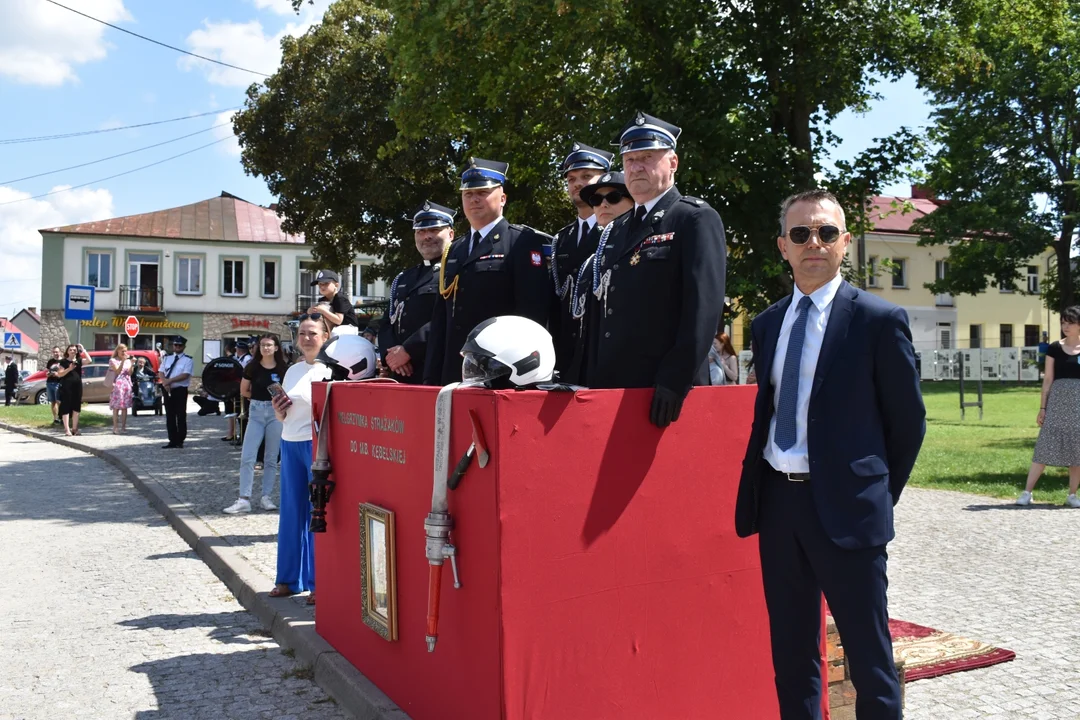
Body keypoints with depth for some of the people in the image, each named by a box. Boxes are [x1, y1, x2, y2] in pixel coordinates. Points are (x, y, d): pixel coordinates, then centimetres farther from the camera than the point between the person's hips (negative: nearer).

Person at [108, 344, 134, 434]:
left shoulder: (128, 361, 15)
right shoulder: (113, 361, 3)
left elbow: (130, 373, 6)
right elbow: (117, 371, -10)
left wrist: (132, 363, -6)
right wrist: (123, 361, -15)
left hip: (127, 384, 4)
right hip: (117, 384, -4)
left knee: (125, 407, 3)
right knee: (116, 407, -8)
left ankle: (123, 427, 7)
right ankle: (115, 428, -8)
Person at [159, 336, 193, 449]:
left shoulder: (188, 360, -3)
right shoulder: (167, 358, 15)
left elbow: (185, 375, -15)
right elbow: (161, 372, 9)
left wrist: (170, 381, -18)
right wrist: (165, 382, -11)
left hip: (180, 390, -5)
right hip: (168, 390, 5)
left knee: (181, 417, -1)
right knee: (170, 417, 8)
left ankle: (180, 442, 6)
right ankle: (172, 441, 14)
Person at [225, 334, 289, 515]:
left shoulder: (283, 369, 0)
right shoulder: (252, 367, 2)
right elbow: (243, 391, 11)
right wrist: (260, 397, 3)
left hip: (276, 413, -1)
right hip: (256, 413, 1)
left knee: (272, 458, 5)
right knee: (247, 457, -6)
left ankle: (266, 497, 13)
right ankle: (244, 499, -3)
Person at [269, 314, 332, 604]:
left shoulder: (331, 370, -5)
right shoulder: (292, 371, 14)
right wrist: (279, 412, 1)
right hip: (290, 444, 7)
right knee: (291, 512, 11)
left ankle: (319, 581, 6)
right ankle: (290, 578, 22)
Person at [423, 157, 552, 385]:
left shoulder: (524, 243, -1)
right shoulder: (453, 253, 19)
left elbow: (533, 315, -10)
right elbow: (440, 323, 17)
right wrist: (431, 379, 11)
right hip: (454, 374, 6)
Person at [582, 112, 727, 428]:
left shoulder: (696, 219, -3)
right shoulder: (615, 230, 19)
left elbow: (704, 303, -14)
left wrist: (677, 379, -21)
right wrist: (594, 381, 10)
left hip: (665, 393, -7)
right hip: (612, 386, 7)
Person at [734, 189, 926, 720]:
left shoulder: (879, 320, -6)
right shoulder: (767, 325, 10)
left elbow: (908, 421, 0)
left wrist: (882, 493, 4)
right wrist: (759, 487, 11)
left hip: (845, 506, -5)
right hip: (777, 501, 5)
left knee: (868, 657, 4)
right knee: (790, 655, 15)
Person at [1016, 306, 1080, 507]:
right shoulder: (1054, 348, 4)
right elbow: (1048, 379, 5)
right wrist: (1042, 407, 1)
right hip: (1057, 399, 0)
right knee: (1045, 445, -3)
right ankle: (1027, 492, -3)